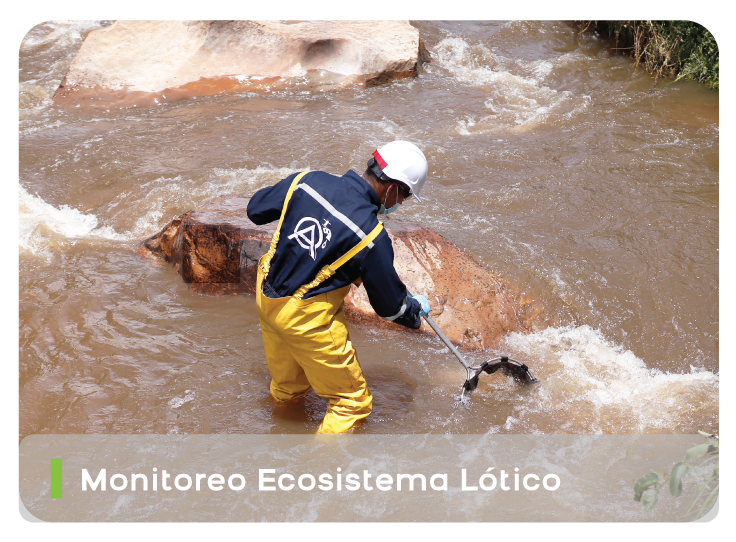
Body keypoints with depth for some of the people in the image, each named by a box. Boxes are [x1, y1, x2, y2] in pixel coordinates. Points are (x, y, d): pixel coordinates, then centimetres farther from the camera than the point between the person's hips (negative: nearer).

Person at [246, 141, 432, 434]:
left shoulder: (307, 180, -8)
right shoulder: (371, 236, -22)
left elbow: (255, 209, 9)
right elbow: (390, 304, -7)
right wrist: (415, 308, 15)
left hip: (265, 298, 7)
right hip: (308, 320, -7)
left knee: (286, 387, 30)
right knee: (352, 402, 10)